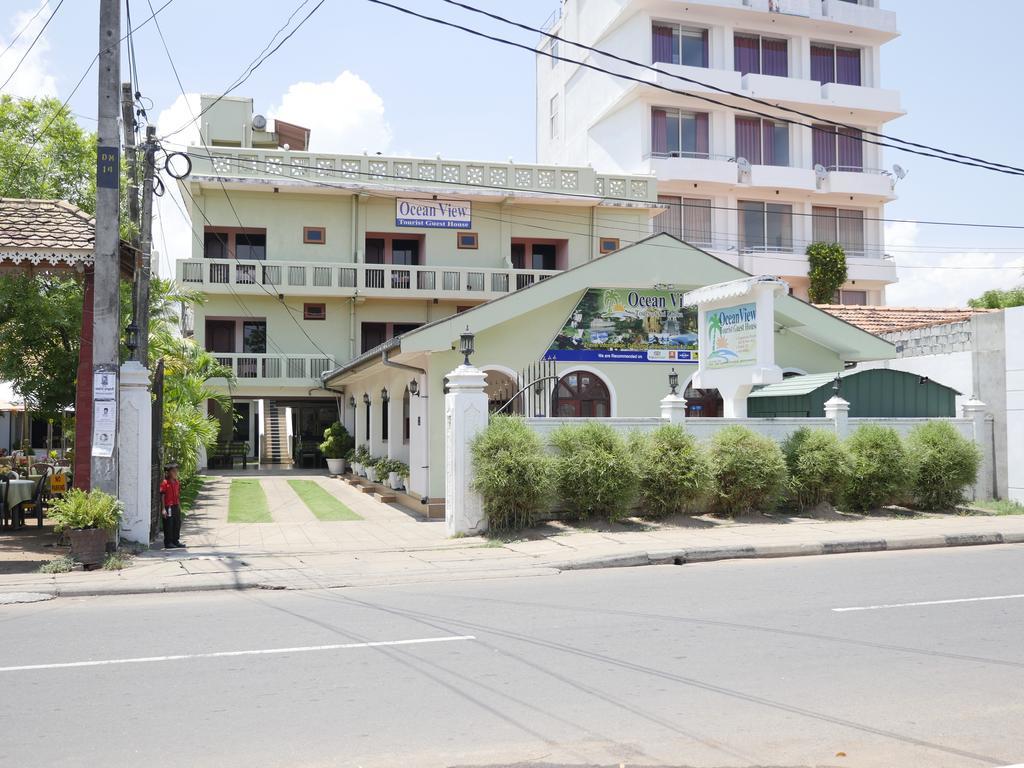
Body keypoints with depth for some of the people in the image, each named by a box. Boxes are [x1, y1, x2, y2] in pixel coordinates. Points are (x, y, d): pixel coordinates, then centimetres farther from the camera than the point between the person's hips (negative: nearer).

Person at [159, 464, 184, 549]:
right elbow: (162, 496, -12)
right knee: (168, 525, -1)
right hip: (168, 507, -7)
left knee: (177, 524, 11)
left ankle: (175, 541, 22)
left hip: (176, 506, 7)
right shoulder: (165, 483, -11)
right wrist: (164, 509, -16)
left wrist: (179, 506, 16)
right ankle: (168, 543, 7)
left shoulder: (177, 483, 10)